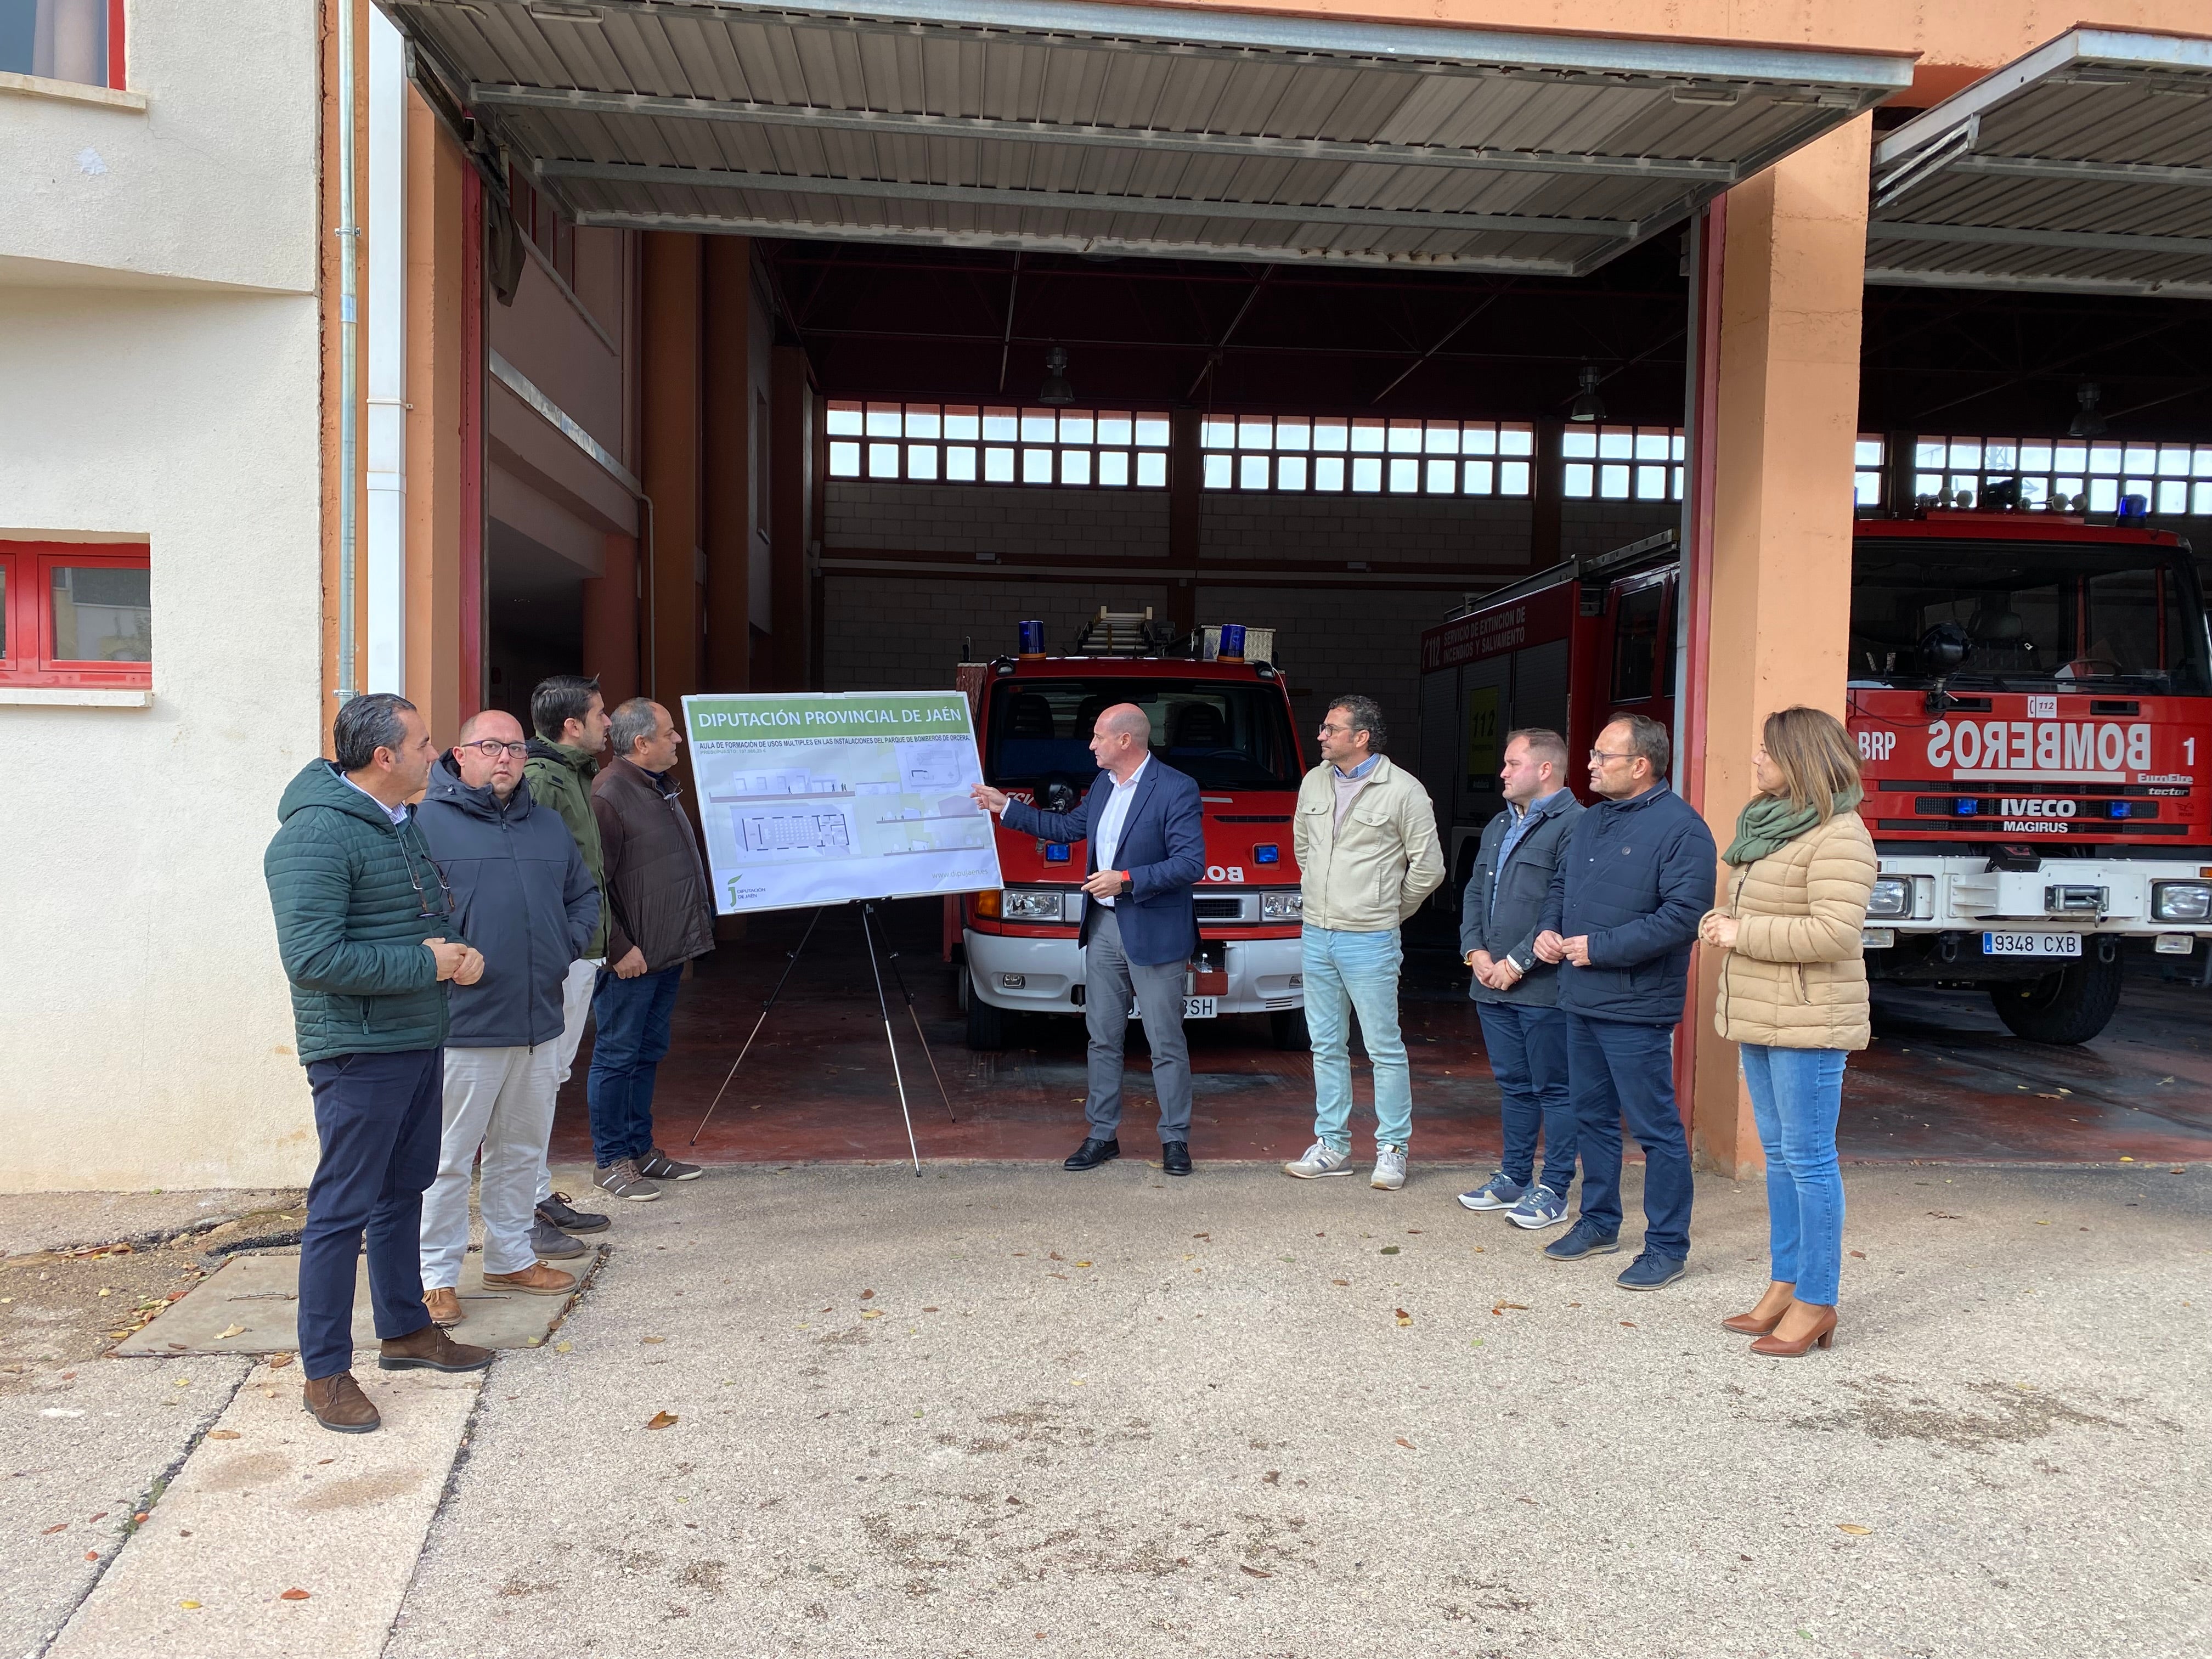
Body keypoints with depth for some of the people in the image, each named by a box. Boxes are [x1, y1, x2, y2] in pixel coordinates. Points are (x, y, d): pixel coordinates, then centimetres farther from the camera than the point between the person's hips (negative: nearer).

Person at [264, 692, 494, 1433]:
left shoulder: (405, 824, 11)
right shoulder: (315, 836, -18)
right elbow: (313, 957, -25)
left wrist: (461, 952, 0)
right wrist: (427, 964, -19)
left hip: (419, 1040, 9)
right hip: (358, 1052, -9)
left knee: (405, 1190, 19)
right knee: (342, 1209, -1)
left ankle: (405, 1328, 33)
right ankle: (325, 1371, 10)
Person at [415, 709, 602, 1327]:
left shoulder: (548, 827, 14)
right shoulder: (429, 823, -7)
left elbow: (585, 895, 24)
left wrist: (565, 949, 10)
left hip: (538, 1021, 7)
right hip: (463, 1025, -7)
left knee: (523, 1149, 17)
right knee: (448, 1156, 2)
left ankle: (511, 1258, 31)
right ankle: (436, 1275, 15)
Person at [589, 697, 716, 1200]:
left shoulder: (663, 787, 14)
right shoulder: (607, 795, -16)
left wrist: (691, 939, 21)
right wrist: (619, 948, -19)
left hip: (669, 952, 9)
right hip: (630, 958, -9)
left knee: (649, 1051, 16)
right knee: (617, 1056, 1)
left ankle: (640, 1149, 27)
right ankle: (610, 1162, 12)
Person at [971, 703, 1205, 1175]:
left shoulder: (1176, 790, -15)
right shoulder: (1103, 784, 10)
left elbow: (1191, 863, -19)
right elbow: (1069, 827, 24)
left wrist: (1126, 879, -23)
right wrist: (1005, 808, 22)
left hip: (1154, 932, -7)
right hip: (1103, 927, 8)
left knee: (1166, 1044, 2)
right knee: (1103, 1039, 12)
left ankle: (1175, 1139, 14)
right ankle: (1102, 1135, 22)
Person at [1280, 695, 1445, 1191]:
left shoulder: (1403, 791, -9)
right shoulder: (1315, 782, 8)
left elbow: (1429, 867, -4)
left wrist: (1387, 912, 5)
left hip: (1369, 941, -6)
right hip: (1315, 935, 6)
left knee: (1385, 1049, 1)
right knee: (1327, 1047, 12)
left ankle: (1393, 1150, 12)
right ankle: (1332, 1146, 21)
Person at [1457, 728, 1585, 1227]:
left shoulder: (1573, 825, -13)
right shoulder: (1499, 826, 17)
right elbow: (1474, 893, 19)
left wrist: (1517, 963, -17)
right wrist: (1475, 951, 3)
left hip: (1543, 986, -8)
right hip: (1492, 983, 8)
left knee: (1553, 1089, 2)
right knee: (1513, 1086, 17)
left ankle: (1553, 1191, 11)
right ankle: (1513, 1178, 28)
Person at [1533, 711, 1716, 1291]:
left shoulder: (1680, 827, -14)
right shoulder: (1590, 821, 13)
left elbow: (1684, 915, -22)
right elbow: (1561, 885, 24)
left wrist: (1601, 948, -20)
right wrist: (1548, 928, 3)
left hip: (1636, 1008, -9)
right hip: (1581, 1001, 9)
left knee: (1655, 1127, 0)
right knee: (1591, 1117, 18)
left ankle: (1667, 1246, 10)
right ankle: (1599, 1222, 32)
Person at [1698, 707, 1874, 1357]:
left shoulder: (1837, 837, -15)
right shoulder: (1769, 824, 14)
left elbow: (1835, 932, -25)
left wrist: (1743, 934, -18)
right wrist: (1720, 922, 3)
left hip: (1808, 1024, -9)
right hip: (1761, 1017, 10)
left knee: (1809, 1158, -3)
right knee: (1779, 1154, 14)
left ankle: (1816, 1303, 6)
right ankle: (1785, 1285, 24)